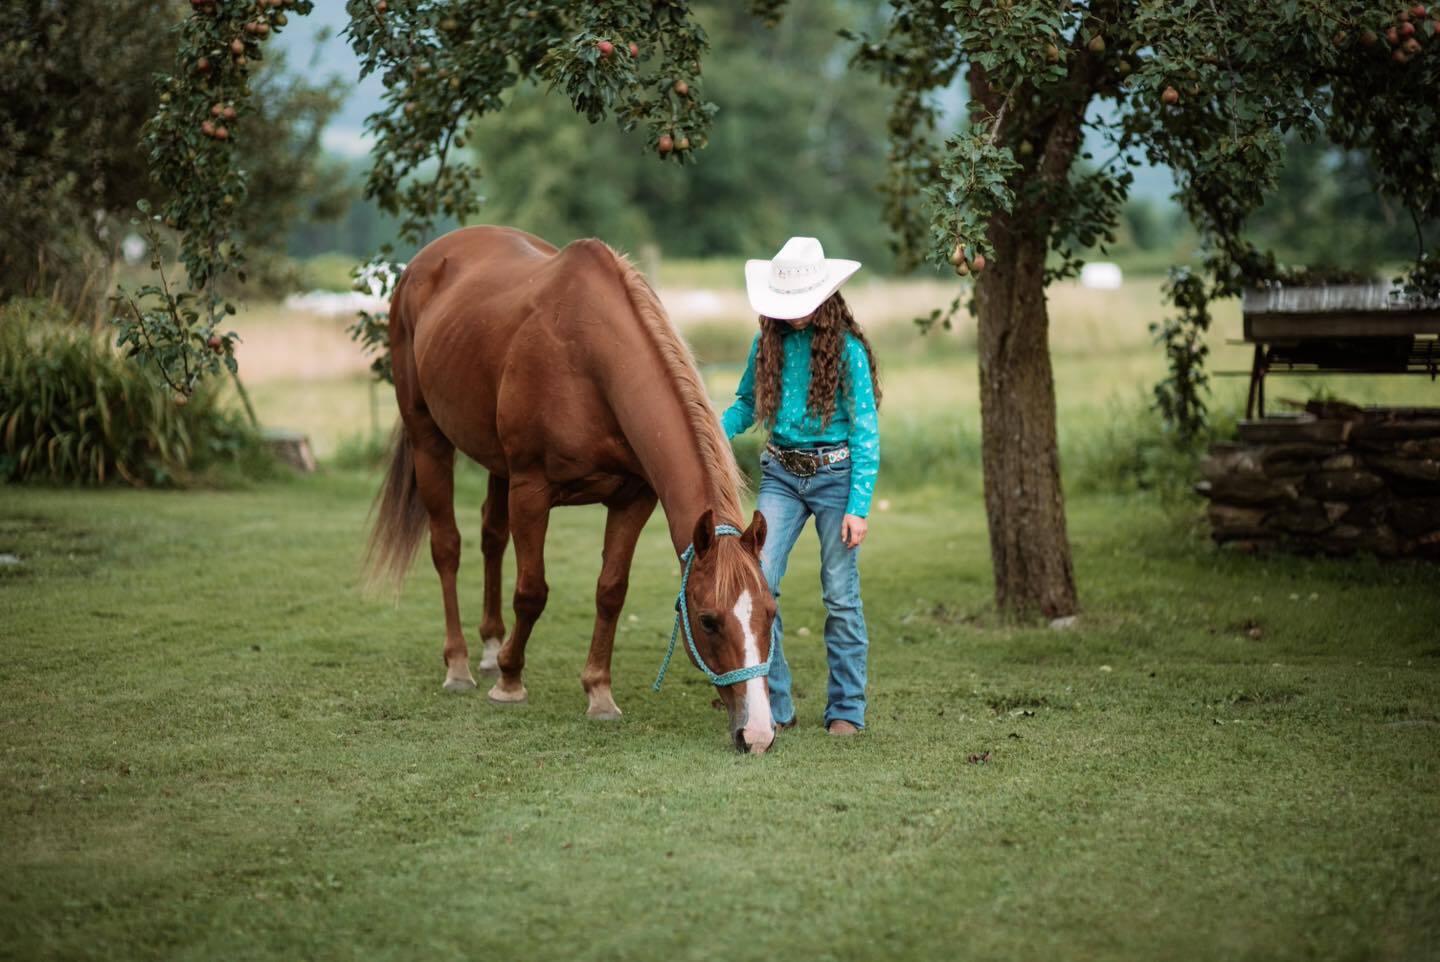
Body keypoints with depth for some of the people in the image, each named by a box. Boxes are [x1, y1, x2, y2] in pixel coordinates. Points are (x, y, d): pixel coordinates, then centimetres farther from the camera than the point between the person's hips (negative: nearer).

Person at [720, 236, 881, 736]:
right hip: (780, 475, 4)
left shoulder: (846, 349, -10)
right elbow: (746, 407, 14)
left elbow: (865, 433, -10)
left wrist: (859, 507, -15)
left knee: (840, 595, 3)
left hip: (835, 475, -4)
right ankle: (773, 704, 1)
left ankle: (846, 709, 16)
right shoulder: (768, 344, 3)